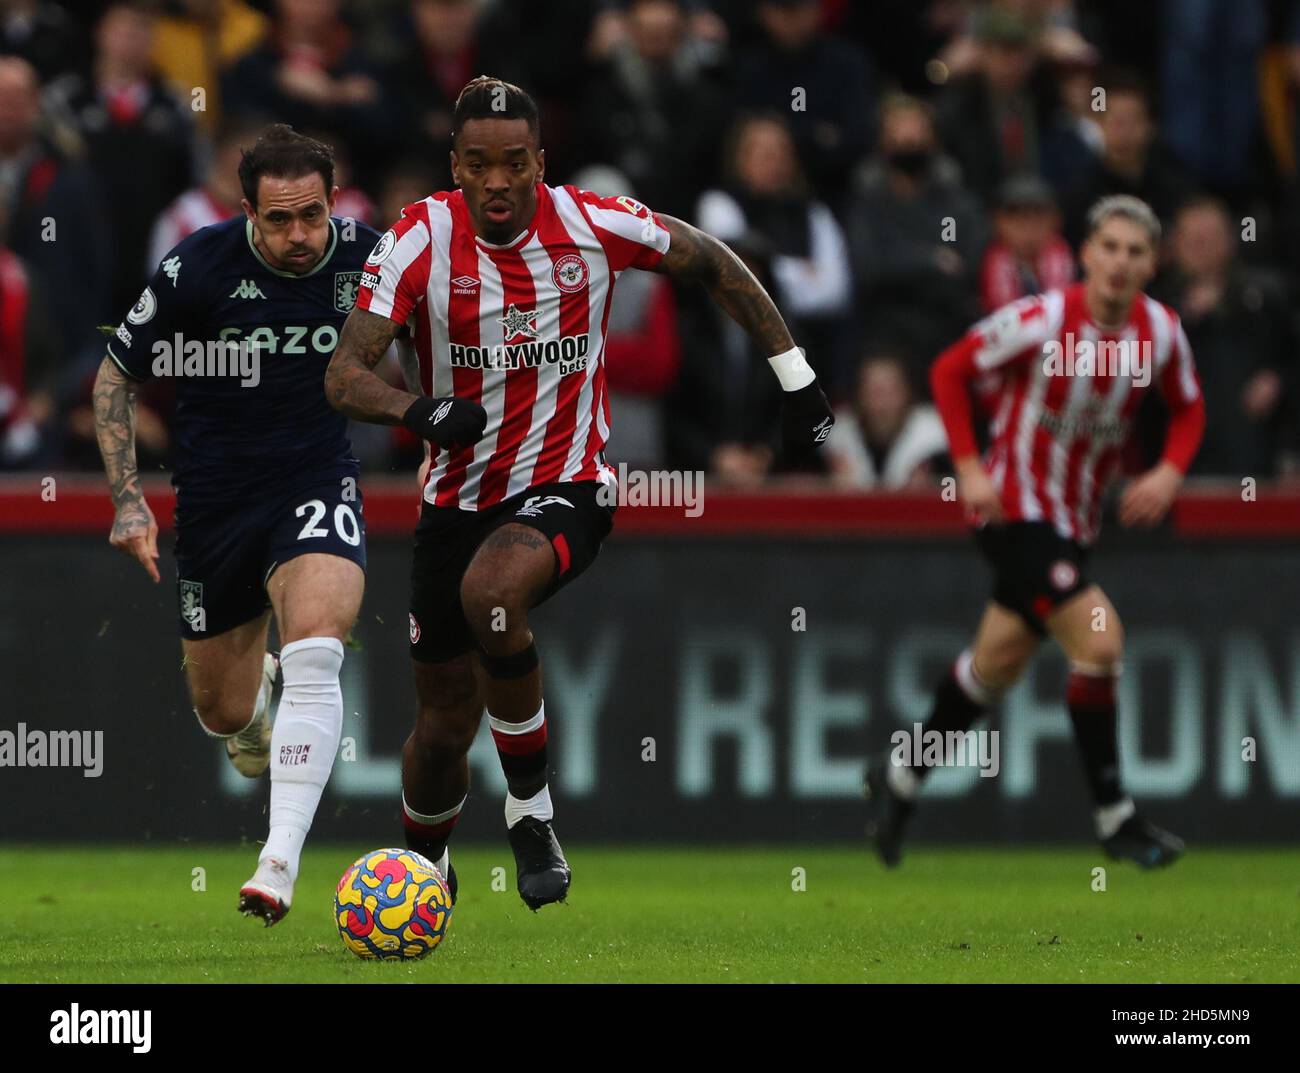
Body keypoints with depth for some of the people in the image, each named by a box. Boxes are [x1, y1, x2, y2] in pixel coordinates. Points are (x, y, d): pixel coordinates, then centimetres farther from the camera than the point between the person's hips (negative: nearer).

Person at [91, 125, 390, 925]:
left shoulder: (366, 257, -10)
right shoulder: (196, 269, -16)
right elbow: (118, 376, -3)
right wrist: (128, 498, -9)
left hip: (318, 484, 0)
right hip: (215, 496, 1)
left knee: (314, 657, -27)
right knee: (223, 711, 11)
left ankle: (281, 861, -30)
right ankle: (255, 682, 51)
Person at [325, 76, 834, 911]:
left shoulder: (595, 225, -10)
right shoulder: (421, 240, -11)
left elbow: (712, 264, 8)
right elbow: (345, 373, -18)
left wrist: (794, 372, 8)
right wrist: (418, 411, -38)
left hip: (565, 489, -2)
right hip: (459, 497, 2)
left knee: (489, 590, -36)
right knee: (445, 722, 9)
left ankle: (532, 809, -19)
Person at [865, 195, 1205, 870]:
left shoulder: (1161, 331, -5)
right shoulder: (1045, 319, -20)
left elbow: (1188, 407, 13)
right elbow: (950, 370, -10)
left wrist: (1169, 472, -6)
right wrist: (969, 468, -16)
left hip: (1076, 520, 7)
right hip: (1016, 509, -7)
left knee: (997, 664, 18)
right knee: (1100, 641, -19)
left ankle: (899, 781, 38)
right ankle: (1113, 818, -8)